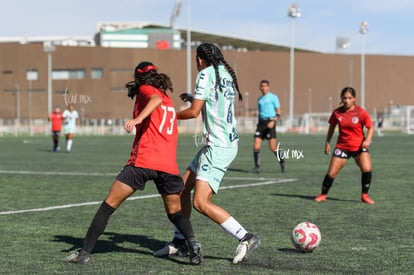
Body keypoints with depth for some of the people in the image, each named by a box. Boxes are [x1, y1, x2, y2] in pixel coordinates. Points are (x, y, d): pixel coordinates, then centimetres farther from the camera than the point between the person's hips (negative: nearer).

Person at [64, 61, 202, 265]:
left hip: (143, 161, -5)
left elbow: (156, 99, -17)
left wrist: (138, 118, -30)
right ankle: (192, 242, -7)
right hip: (169, 165, 5)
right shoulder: (169, 102, 25)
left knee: (109, 205, 2)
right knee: (175, 211, 19)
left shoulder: (146, 89, 6)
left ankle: (85, 252, 0)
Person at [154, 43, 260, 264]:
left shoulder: (207, 73, -11)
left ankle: (246, 238, -11)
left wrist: (172, 115, 3)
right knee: (183, 187, 15)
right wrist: (193, 98, 35)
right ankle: (179, 242, 21)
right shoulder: (226, 74, 14)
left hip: (218, 146, -10)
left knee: (200, 203, -14)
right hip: (227, 142, 10)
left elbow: (194, 112, -14)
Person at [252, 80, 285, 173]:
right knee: (256, 146, -8)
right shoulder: (259, 99, 18)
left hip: (270, 122, -5)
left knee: (273, 147, -8)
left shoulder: (273, 97, 2)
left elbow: (279, 111, -3)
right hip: (261, 122, 5)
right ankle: (257, 167, -2)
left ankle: (282, 162, 14)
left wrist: (273, 121, -19)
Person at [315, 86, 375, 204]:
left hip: (359, 146, -1)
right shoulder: (337, 112, -4)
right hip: (342, 146, 1)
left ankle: (365, 195, -3)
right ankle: (323, 195, 20)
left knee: (367, 169, -22)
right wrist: (328, 143, 9)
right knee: (331, 173, -3)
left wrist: (367, 140, -21)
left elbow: (371, 127, -4)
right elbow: (332, 127, 11)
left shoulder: (361, 112, -11)